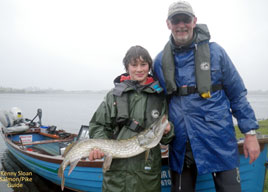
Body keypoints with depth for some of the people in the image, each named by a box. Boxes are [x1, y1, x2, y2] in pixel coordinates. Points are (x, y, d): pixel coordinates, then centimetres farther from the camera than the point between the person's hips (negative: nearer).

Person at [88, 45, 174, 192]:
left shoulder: (159, 96, 3)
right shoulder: (114, 95, 2)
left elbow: (166, 139, 7)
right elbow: (98, 126, 5)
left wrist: (167, 131, -15)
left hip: (148, 170, 1)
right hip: (117, 169, 0)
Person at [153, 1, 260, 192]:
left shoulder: (215, 51, -3)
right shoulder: (160, 60, 3)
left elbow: (237, 94, 1)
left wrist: (250, 133, -1)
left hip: (219, 140, -1)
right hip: (181, 144, 2)